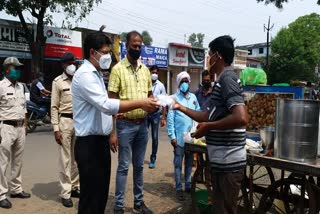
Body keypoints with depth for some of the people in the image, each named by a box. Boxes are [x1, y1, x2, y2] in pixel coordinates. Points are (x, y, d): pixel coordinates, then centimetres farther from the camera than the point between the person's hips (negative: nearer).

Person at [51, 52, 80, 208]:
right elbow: (54, 107, -4)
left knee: (77, 158, 12)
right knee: (65, 159, 1)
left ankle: (75, 187, 25)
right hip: (65, 121, -4)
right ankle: (65, 193, 10)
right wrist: (56, 129, -11)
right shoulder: (58, 82, -1)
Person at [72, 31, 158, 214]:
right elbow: (107, 105, -28)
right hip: (89, 144, -9)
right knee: (91, 197, 2)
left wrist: (110, 133, 16)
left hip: (101, 141, 9)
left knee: (102, 193, 19)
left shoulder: (97, 74, 14)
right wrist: (140, 103, -26)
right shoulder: (84, 75, -16)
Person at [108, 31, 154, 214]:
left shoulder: (145, 69, 10)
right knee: (124, 166, 4)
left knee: (139, 166, 15)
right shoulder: (118, 69, -6)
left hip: (143, 124, 5)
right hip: (126, 124, -5)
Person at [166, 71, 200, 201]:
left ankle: (188, 185, 29)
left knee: (189, 162, 16)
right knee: (178, 163, 5)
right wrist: (172, 136, -12)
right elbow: (170, 118, -8)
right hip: (179, 137, -5)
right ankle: (179, 188, 16)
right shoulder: (174, 98, -6)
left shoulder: (193, 97, 9)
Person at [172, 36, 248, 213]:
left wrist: (207, 127, -18)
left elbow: (241, 118, -29)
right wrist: (181, 108, 18)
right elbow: (208, 116, 19)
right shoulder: (222, 80, 14)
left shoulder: (227, 78, -16)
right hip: (222, 160, 10)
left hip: (229, 162, -10)